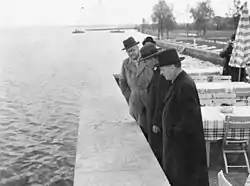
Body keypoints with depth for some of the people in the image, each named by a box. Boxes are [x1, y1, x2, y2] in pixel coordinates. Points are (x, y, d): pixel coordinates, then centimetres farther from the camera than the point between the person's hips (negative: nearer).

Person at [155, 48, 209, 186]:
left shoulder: (185, 85, -25)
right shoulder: (177, 82, 5)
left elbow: (190, 116, -27)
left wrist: (174, 131, -16)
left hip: (184, 142, -9)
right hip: (176, 140, 9)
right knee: (173, 174, 20)